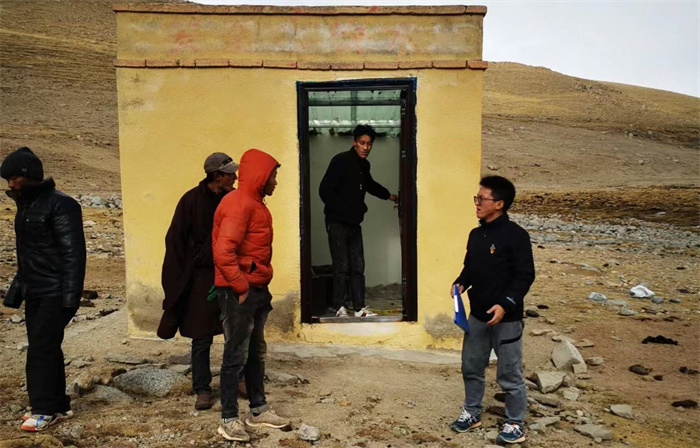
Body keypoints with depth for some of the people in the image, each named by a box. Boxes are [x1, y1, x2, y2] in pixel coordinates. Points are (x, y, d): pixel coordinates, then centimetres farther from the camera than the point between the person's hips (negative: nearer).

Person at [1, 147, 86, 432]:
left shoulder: (60, 205, -13)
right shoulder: (25, 206, 14)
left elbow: (73, 253, -17)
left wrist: (70, 296, -21)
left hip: (54, 294, -8)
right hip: (34, 293, 9)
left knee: (42, 349, -7)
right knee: (45, 349, 11)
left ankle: (45, 410, 5)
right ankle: (58, 406, 20)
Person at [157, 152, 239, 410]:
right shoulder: (192, 200, -9)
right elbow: (175, 241, -6)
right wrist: (180, 280, -7)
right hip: (201, 278, -4)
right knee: (201, 338, 5)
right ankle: (202, 390, 18)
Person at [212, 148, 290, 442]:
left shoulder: (254, 203, 14)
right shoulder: (239, 204, -17)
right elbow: (223, 253, -26)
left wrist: (261, 288, 13)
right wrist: (241, 288, -19)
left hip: (257, 289, 10)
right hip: (239, 293, -10)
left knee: (256, 353, 16)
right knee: (236, 356, 0)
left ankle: (259, 410, 28)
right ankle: (229, 420, 12)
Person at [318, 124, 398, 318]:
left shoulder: (364, 164, 11)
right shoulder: (340, 161, -12)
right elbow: (325, 191, -17)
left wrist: (389, 195, 38)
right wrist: (344, 210, -18)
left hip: (354, 223, 7)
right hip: (337, 223, -7)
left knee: (358, 267, 7)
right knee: (342, 267, -5)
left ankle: (359, 307, 14)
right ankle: (340, 308, 6)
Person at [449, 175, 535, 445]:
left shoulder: (515, 235, -14)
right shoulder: (476, 235, 8)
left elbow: (525, 275, -16)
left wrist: (505, 304, -23)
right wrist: (461, 283, -2)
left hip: (506, 318, -7)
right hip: (477, 315, 7)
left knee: (509, 374, 6)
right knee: (471, 367, 17)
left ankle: (514, 423, 23)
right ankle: (471, 412, 35)